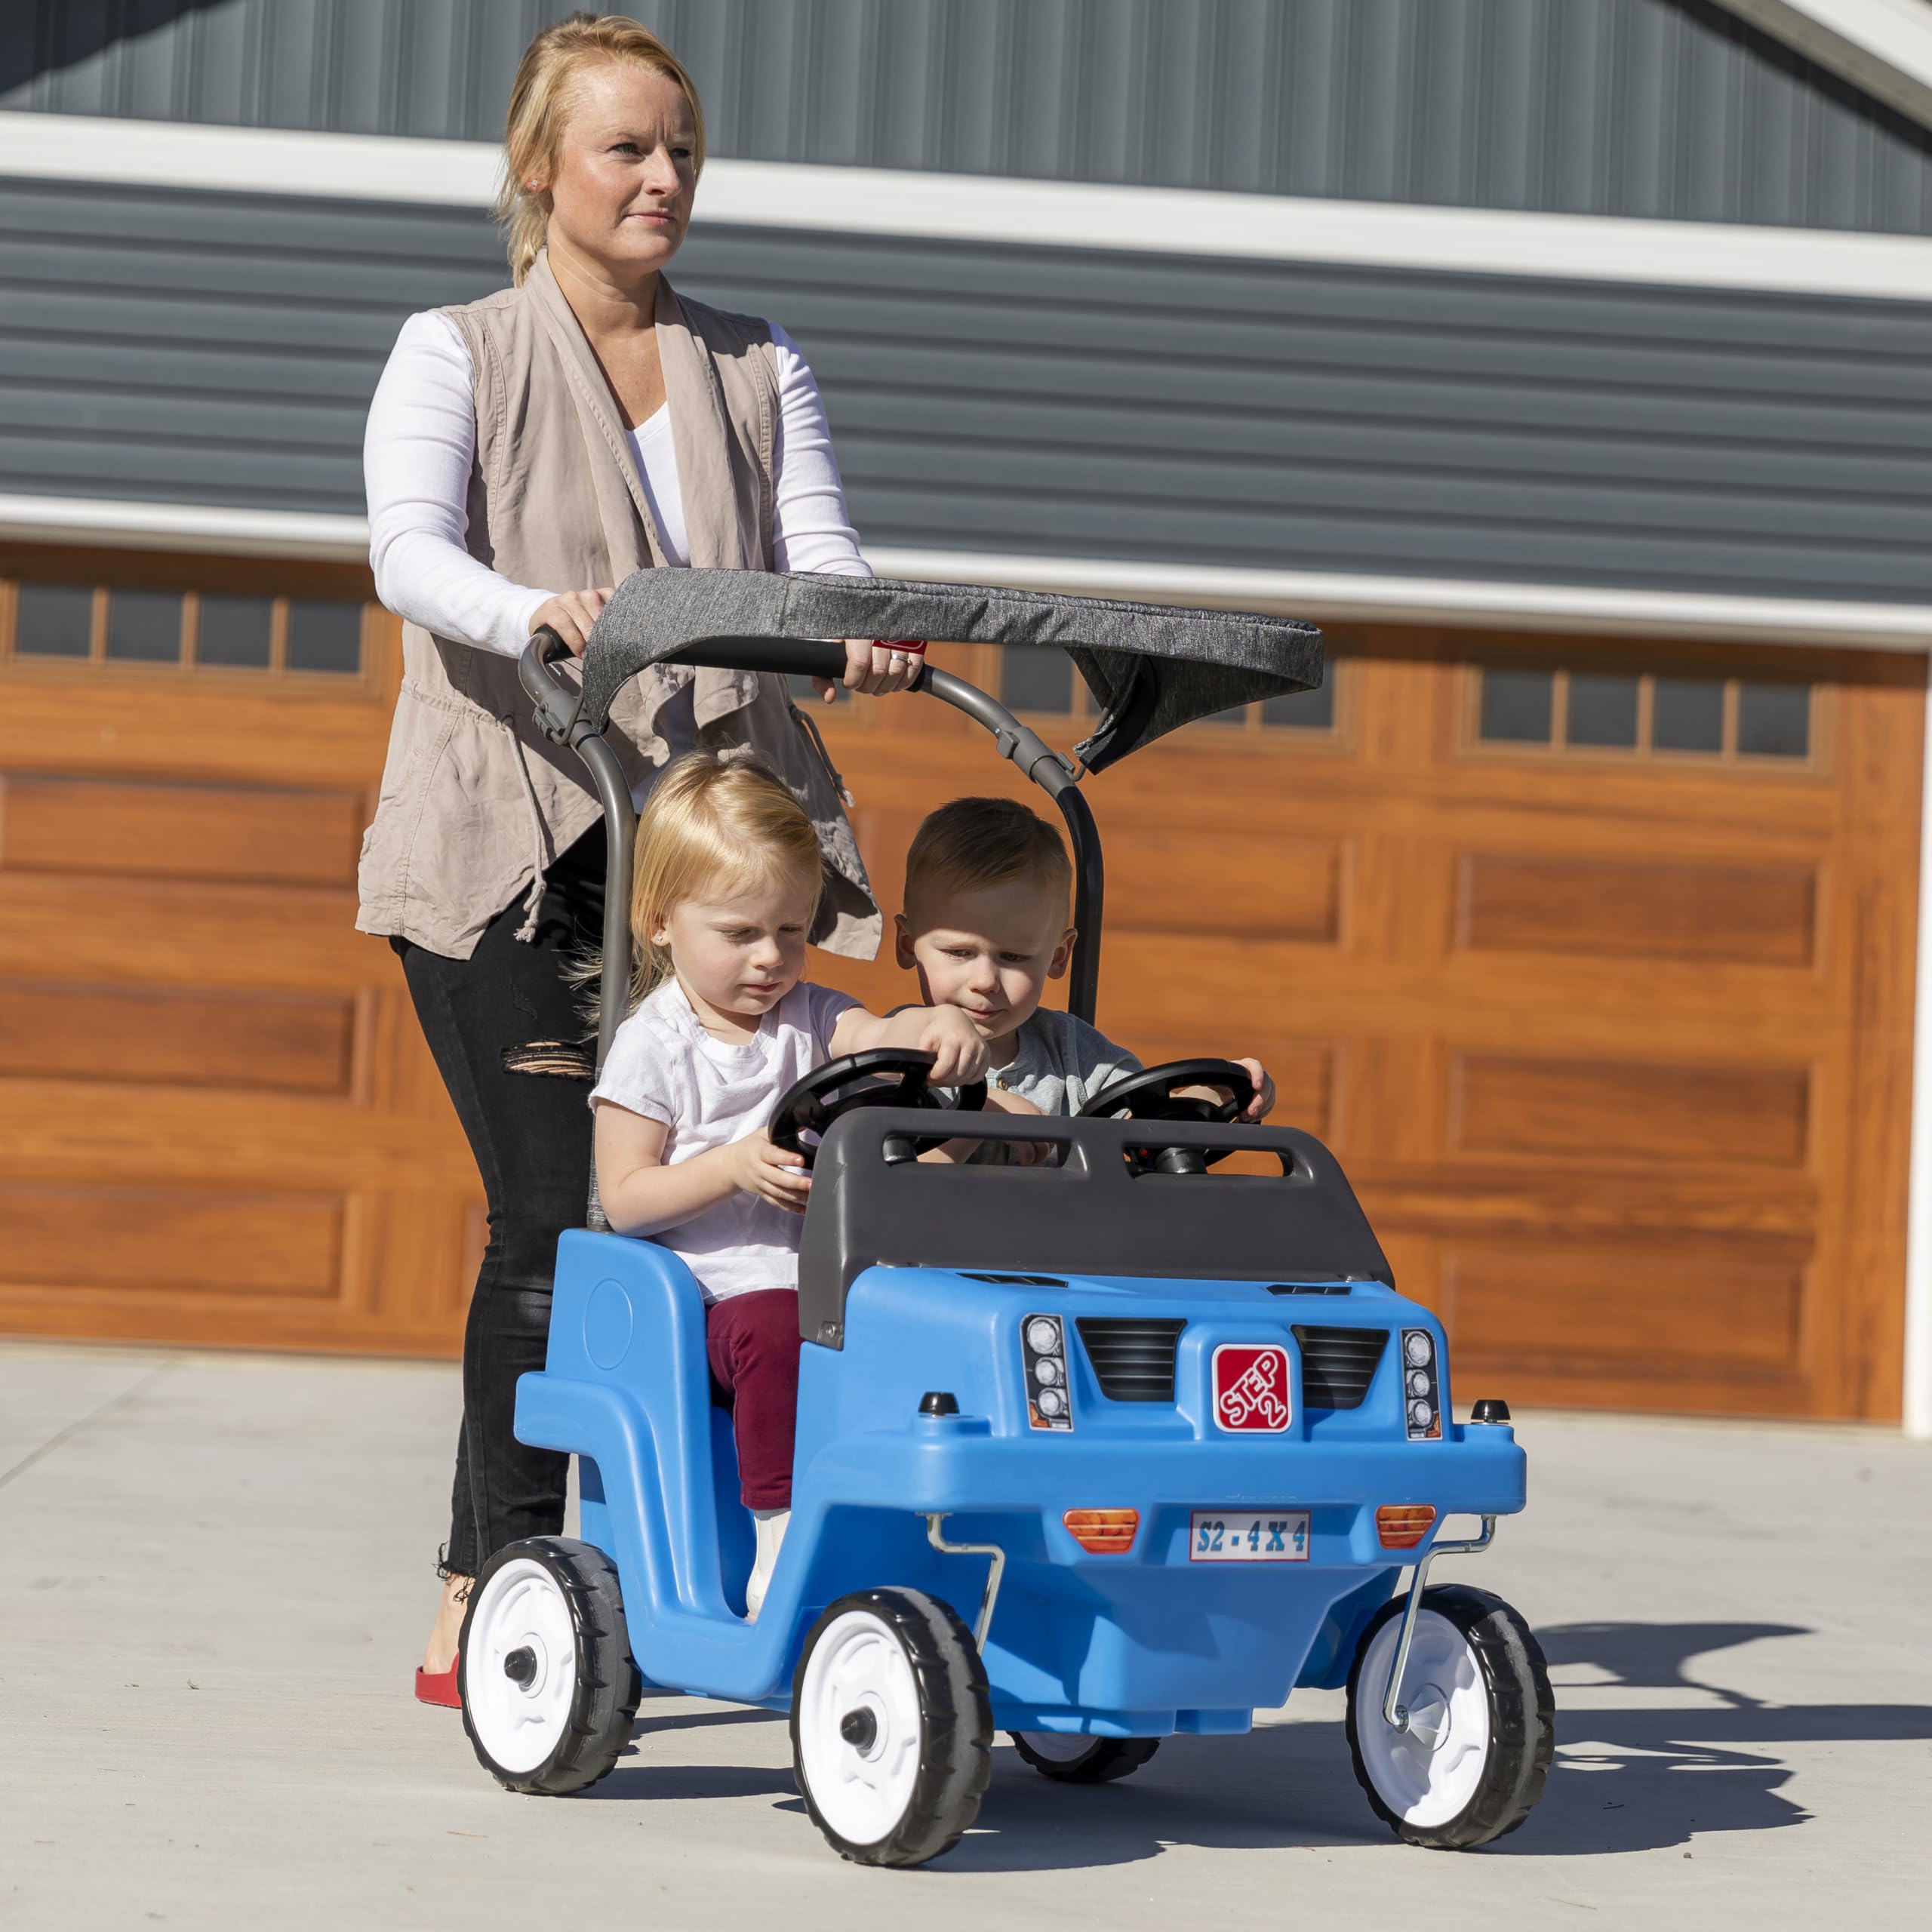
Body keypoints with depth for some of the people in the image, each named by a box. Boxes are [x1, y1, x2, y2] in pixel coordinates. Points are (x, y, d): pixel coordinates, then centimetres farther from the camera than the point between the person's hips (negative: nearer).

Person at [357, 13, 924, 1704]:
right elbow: (409, 555, -10)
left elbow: (817, 549, 3)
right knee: (558, 1218, -11)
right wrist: (537, 609, -32)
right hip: (507, 842, -3)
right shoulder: (455, 357, 6)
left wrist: (863, 632, -21)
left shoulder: (756, 368, 17)